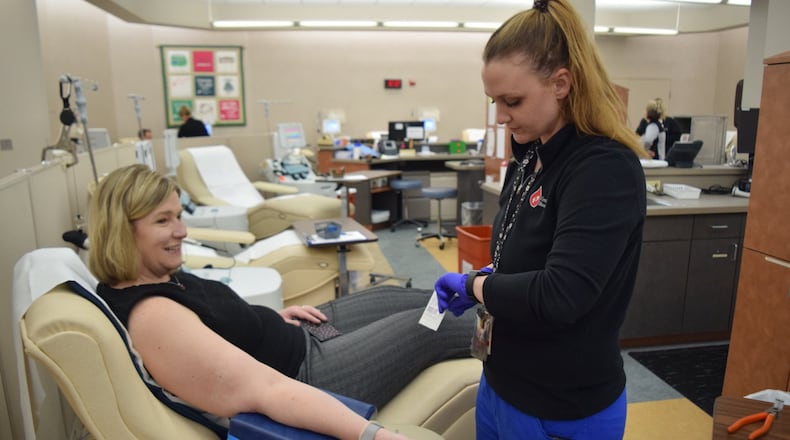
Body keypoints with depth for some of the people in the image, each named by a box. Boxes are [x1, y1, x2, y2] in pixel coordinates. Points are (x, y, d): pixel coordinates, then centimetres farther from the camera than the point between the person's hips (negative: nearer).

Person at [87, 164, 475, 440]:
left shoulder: (158, 277, -2)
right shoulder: (150, 315, -32)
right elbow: (268, 390, -40)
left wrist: (270, 318, 7)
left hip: (293, 341, 9)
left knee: (410, 298, 17)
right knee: (431, 326, 5)